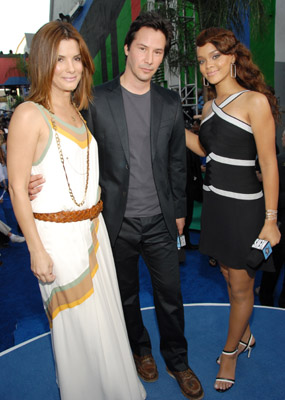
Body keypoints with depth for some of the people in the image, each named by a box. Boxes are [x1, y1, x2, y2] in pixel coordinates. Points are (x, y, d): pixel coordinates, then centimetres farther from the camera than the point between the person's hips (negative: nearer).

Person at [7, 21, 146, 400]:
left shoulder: (77, 112, 9)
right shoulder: (29, 114, -14)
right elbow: (17, 189, -15)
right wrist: (37, 251, -14)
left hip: (93, 229, 7)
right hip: (57, 236, -7)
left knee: (106, 315, 20)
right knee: (79, 324, 9)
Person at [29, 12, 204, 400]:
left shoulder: (170, 103, 2)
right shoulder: (96, 99, -6)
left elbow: (177, 161, 9)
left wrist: (179, 210, 11)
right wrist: (45, 180, -20)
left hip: (160, 220, 2)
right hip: (117, 221, -1)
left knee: (170, 294, 13)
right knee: (126, 294, 17)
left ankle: (177, 361, 37)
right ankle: (141, 349, 44)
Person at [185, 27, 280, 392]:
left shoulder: (255, 102, -13)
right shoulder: (210, 107, 7)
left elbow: (269, 164, -13)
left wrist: (270, 220, -13)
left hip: (243, 207, -6)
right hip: (214, 203, 7)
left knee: (241, 287, 10)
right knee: (229, 277, 20)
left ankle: (229, 352, 33)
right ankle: (245, 337, 44)